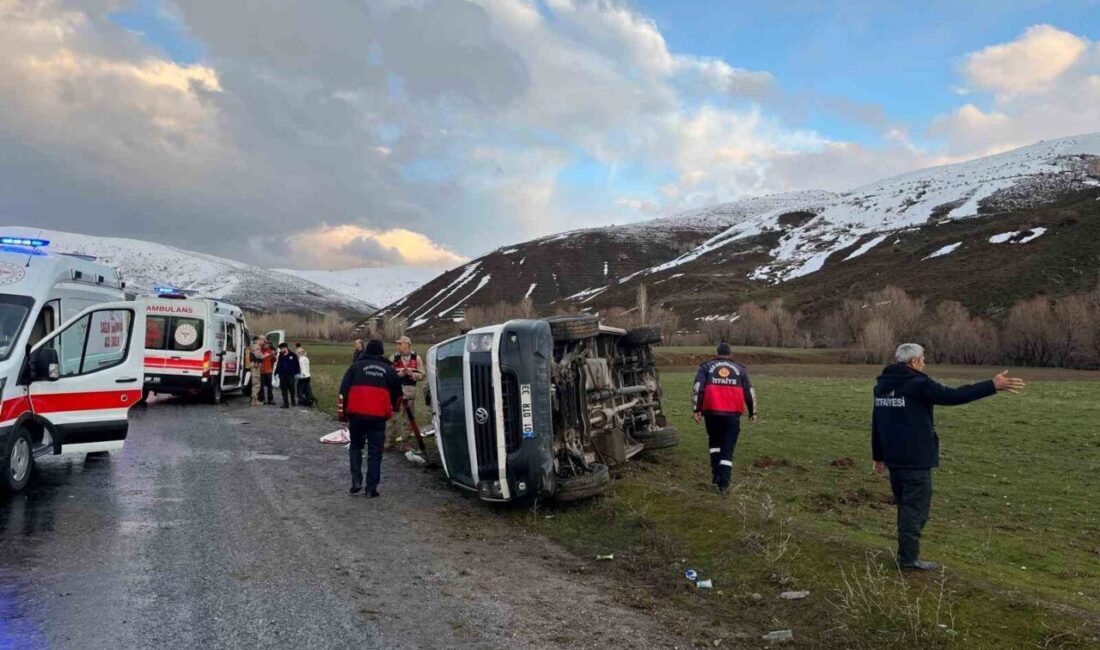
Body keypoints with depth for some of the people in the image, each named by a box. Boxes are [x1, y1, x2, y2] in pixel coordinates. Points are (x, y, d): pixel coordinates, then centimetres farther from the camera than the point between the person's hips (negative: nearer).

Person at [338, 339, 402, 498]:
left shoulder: (356, 366, 9)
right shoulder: (389, 369, 13)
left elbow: (343, 390, 4)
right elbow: (397, 394, 21)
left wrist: (341, 412, 9)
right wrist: (391, 409, 37)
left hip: (357, 414, 0)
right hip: (378, 416, 0)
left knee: (355, 446, 19)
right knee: (375, 452, 7)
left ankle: (356, 480, 9)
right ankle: (371, 488, 6)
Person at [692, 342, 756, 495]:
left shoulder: (706, 367, 10)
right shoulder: (740, 369, 13)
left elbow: (698, 388, -3)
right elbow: (749, 392, 12)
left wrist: (697, 410, -3)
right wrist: (752, 412, 22)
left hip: (712, 412, 1)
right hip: (732, 414, 0)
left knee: (714, 442, 21)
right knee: (728, 448, 4)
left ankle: (716, 476, 17)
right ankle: (723, 484, -2)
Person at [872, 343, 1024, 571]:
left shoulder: (882, 385, 10)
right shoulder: (917, 384, -15)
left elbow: (876, 423, 15)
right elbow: (953, 396, -20)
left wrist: (879, 456, 22)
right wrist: (992, 386, -14)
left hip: (893, 458, 8)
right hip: (915, 459, -8)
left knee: (905, 505, 18)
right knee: (915, 506, 0)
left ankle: (906, 552, 24)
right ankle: (908, 558, 2)